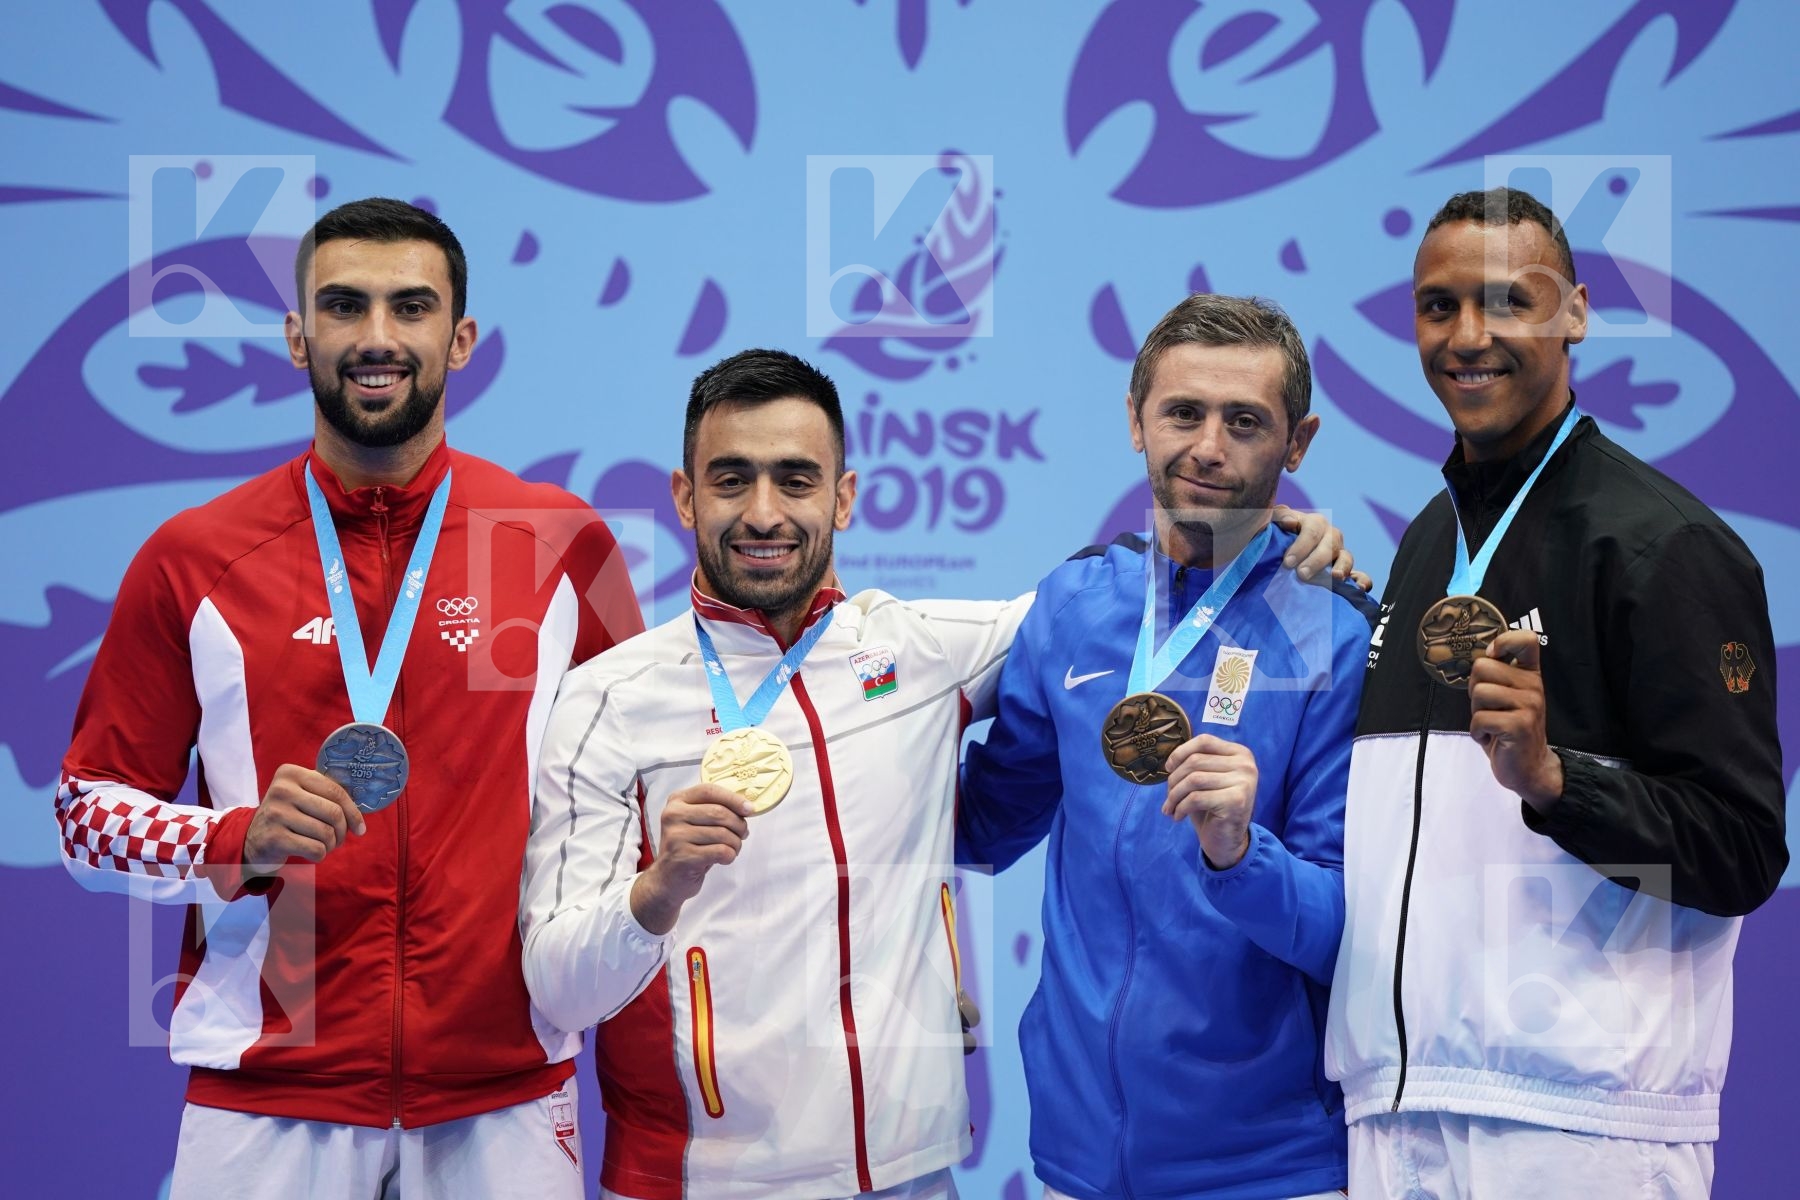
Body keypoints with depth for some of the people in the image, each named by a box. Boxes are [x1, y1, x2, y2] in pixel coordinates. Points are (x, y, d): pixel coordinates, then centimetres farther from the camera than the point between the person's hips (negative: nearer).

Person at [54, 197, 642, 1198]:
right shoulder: (193, 560, 1)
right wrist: (241, 842, -14)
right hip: (267, 1095, 0)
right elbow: (90, 812, 5)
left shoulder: (564, 542, 3)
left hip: (505, 1092, 1)